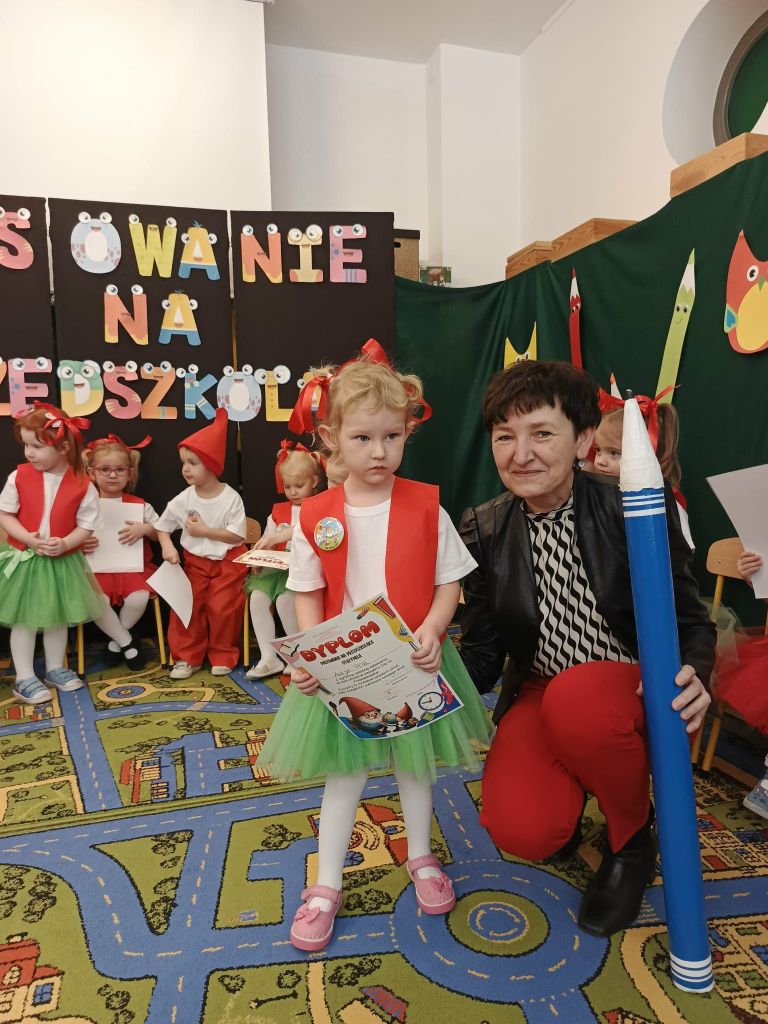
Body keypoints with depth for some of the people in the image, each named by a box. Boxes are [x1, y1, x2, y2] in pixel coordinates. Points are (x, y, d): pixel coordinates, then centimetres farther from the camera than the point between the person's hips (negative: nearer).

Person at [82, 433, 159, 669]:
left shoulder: (140, 505, 6)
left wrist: (146, 529, -11)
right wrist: (80, 544, -14)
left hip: (134, 568, 0)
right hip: (98, 569, 0)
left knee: (138, 599, -28)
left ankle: (116, 640, 5)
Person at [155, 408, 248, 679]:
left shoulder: (231, 498, -14)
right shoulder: (183, 499, -6)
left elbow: (237, 535, -16)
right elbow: (162, 526, 4)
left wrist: (205, 531, -19)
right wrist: (167, 546, -16)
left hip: (228, 562, -3)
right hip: (195, 562, 3)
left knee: (222, 608, -5)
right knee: (187, 606, -4)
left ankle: (223, 655, 16)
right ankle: (187, 657, 11)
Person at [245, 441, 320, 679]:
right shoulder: (278, 511, 19)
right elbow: (267, 544, 13)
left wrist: (279, 536, -25)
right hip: (279, 567, 5)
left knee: (284, 598, -29)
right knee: (257, 596, -21)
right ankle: (268, 658, -14)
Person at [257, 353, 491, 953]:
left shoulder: (426, 506, -9)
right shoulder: (315, 517, -9)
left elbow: (450, 582, -6)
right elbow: (308, 595, -3)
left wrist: (430, 632, -22)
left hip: (414, 666, 1)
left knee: (415, 762, 19)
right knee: (345, 772, 13)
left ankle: (421, 858, 45)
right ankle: (326, 886, 32)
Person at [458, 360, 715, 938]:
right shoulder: (484, 531, -6)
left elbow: (689, 620, -5)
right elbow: (483, 650, -2)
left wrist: (693, 675, -27)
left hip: (633, 692, -1)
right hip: (539, 695, 2)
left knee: (575, 699, -36)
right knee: (520, 830, -24)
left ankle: (633, 838, -2)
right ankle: (567, 807, 17)